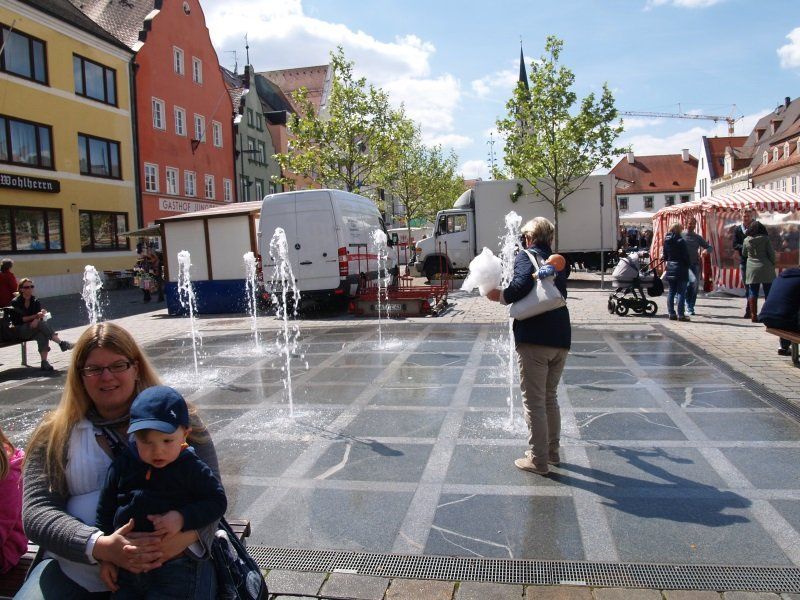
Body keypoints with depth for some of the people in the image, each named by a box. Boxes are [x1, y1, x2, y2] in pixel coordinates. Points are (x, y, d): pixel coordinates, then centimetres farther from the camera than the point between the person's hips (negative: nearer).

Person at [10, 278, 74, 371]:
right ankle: (61, 343, -38)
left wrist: (37, 319, -28)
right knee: (42, 324, -33)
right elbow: (18, 320, -9)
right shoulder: (15, 302, -4)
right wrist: (35, 316, -20)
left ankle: (44, 362, -40)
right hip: (20, 331, -3)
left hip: (34, 328, 3)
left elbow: (39, 316, -4)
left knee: (42, 335, -34)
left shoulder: (35, 301, 8)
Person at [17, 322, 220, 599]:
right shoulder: (55, 434, 9)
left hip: (172, 564, -1)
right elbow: (36, 511, 0)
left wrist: (187, 535, -22)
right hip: (74, 571, 2)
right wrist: (99, 546, -18)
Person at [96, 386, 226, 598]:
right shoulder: (122, 466, 2)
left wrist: (183, 518, -21)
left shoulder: (192, 469, -8)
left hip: (178, 568, -4)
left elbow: (217, 501, -6)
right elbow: (105, 511, 12)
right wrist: (105, 558, 12)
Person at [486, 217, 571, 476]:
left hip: (534, 340, -7)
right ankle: (553, 451, 32)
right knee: (550, 397, 22)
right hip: (561, 338, 7)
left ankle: (538, 460, 11)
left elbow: (522, 284, -20)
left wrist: (501, 296, -6)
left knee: (534, 402, 3)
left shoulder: (525, 256, -2)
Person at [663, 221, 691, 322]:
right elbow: (685, 256, -12)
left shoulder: (666, 240, 5)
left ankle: (671, 313, 12)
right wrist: (687, 266, 1)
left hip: (670, 268, 6)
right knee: (681, 292, -1)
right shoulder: (680, 241, -14)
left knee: (671, 291, 11)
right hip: (680, 268, -6)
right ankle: (681, 315, 0)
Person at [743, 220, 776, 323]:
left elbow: (744, 254, 13)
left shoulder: (746, 240, 1)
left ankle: (753, 315, 0)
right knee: (768, 292, 6)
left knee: (752, 292, 3)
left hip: (752, 269, 2)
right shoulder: (765, 239, -5)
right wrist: (772, 265, 8)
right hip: (765, 268, -2)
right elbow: (771, 253, -4)